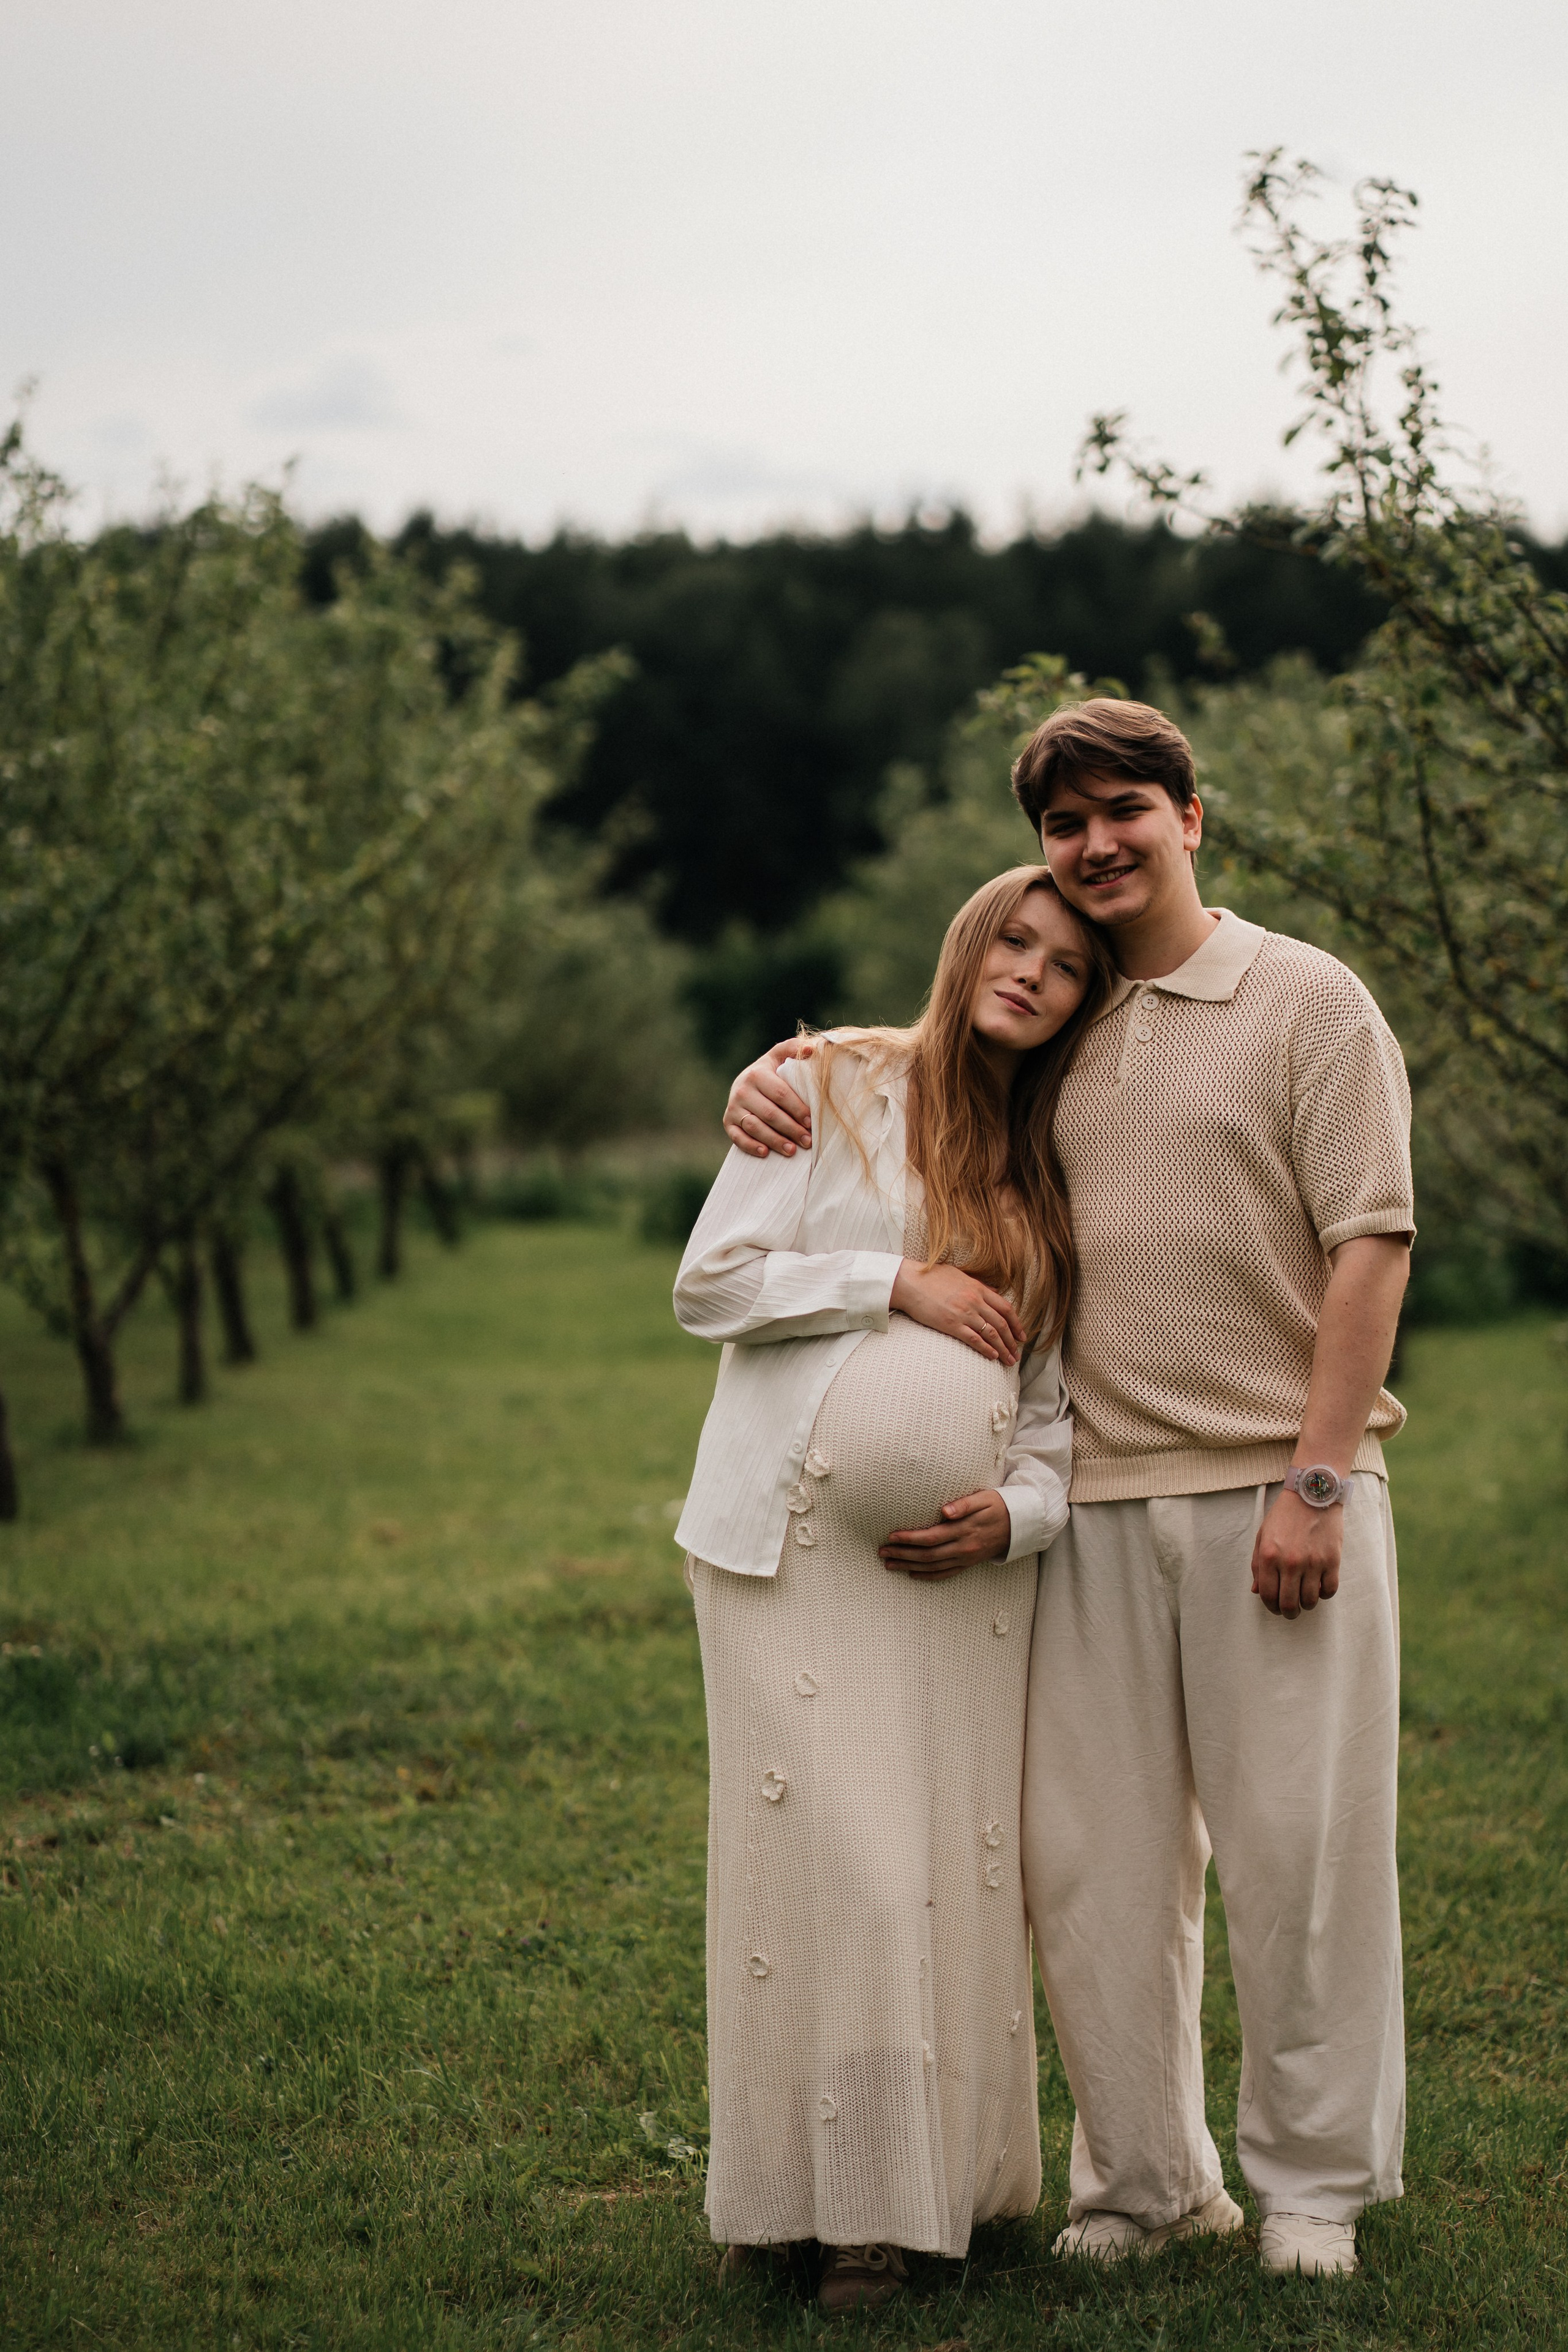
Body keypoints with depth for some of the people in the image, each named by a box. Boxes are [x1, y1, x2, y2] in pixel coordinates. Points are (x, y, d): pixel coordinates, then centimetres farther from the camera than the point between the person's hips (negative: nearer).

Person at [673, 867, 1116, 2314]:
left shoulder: (1050, 1166, 15)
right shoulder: (828, 1087, 3)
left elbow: (1056, 1394, 13)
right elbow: (712, 1282, -3)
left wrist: (1020, 1510, -6)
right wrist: (898, 1284, -11)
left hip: (963, 1558, 4)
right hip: (795, 1536, -4)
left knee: (956, 1857, 1)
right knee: (823, 1853, -9)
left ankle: (913, 2194, 10)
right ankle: (792, 2184, 1)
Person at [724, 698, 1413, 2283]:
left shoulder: (1309, 1003, 1)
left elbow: (1369, 1245, -6)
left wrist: (1314, 1480, -14)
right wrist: (770, 1079, 3)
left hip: (1273, 1488, -4)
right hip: (1100, 1500, 4)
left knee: (1298, 1843, 1)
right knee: (1093, 1855, 6)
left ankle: (1313, 2182, 15)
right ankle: (1147, 2178, 19)